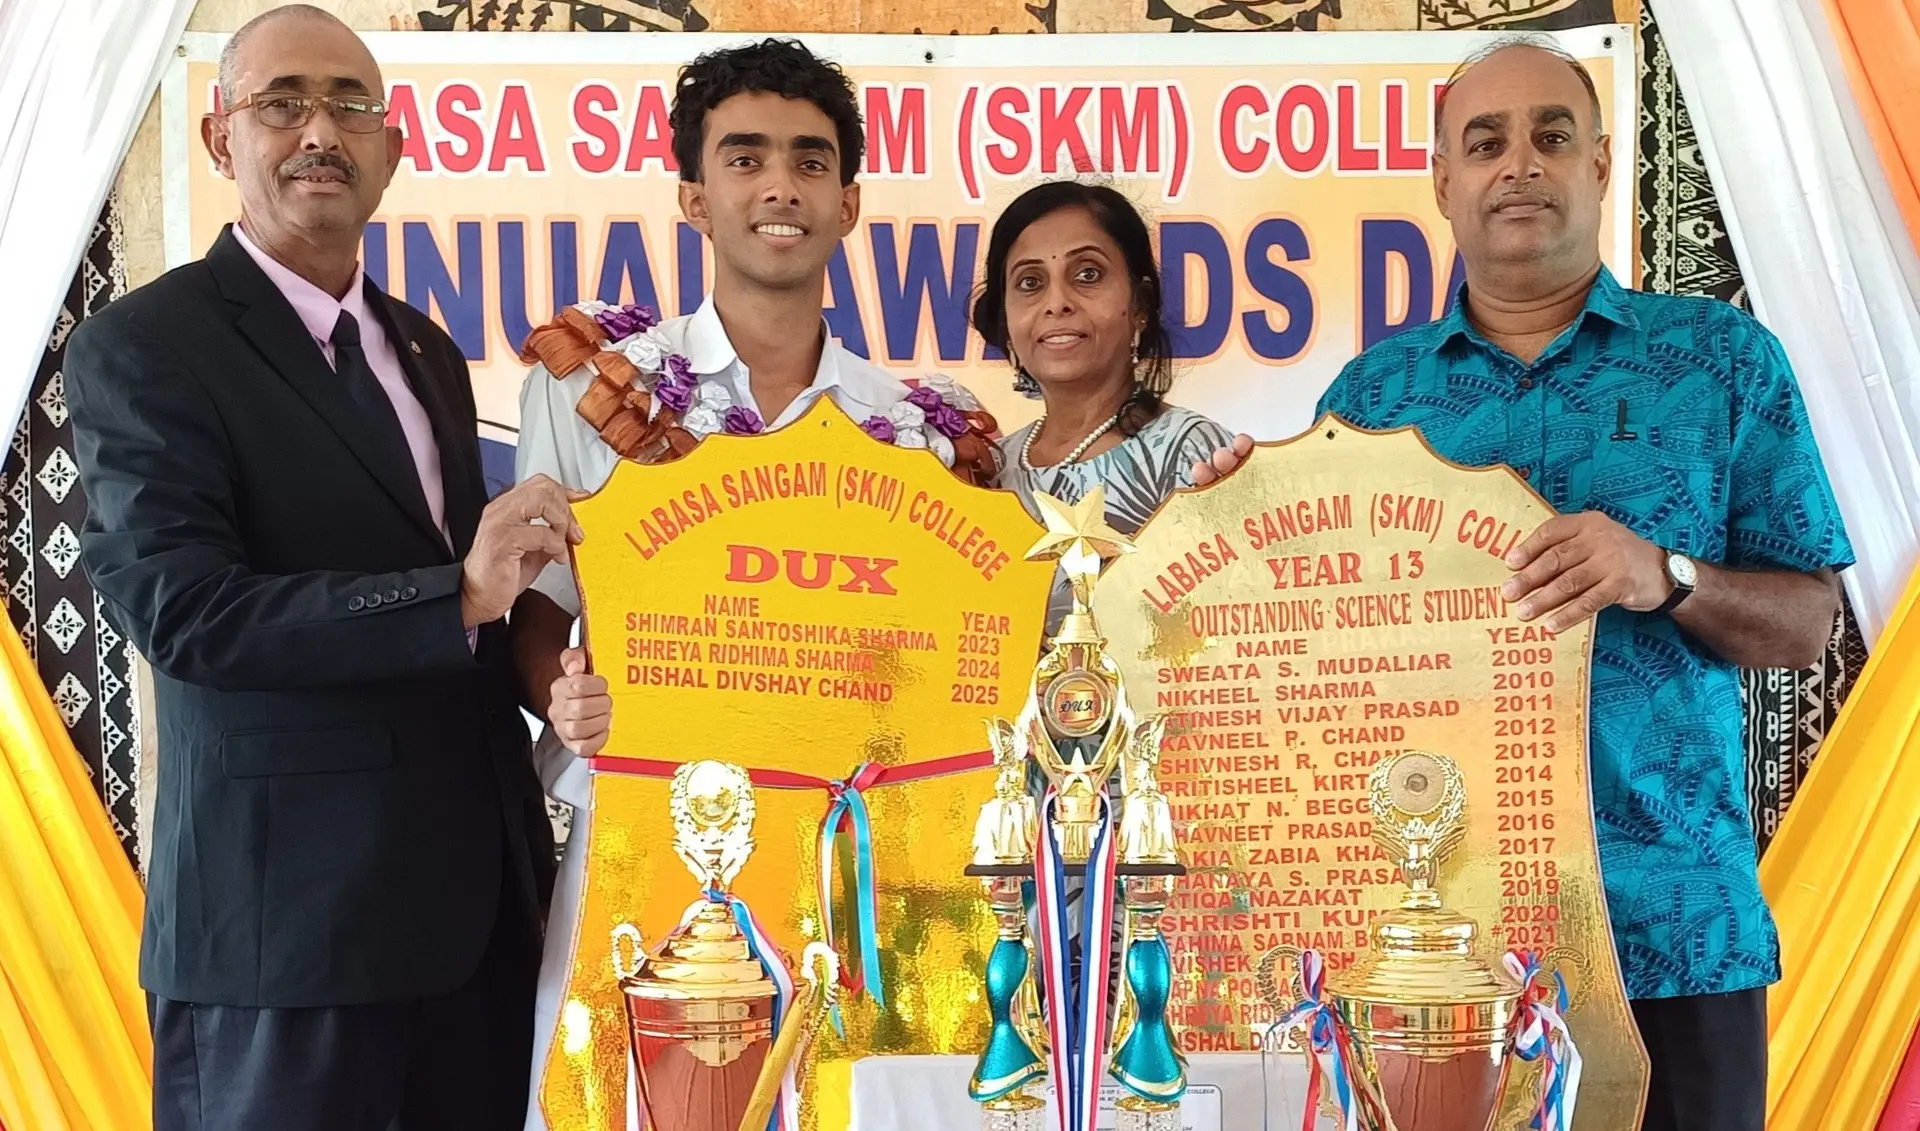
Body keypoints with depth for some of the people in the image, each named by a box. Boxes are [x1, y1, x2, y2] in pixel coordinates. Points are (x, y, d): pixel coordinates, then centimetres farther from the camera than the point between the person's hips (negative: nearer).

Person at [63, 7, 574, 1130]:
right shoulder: (141, 349, -7)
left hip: (482, 899, 7)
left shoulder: (427, 350, 15)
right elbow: (178, 607, -18)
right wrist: (459, 597, -25)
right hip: (290, 914, -6)